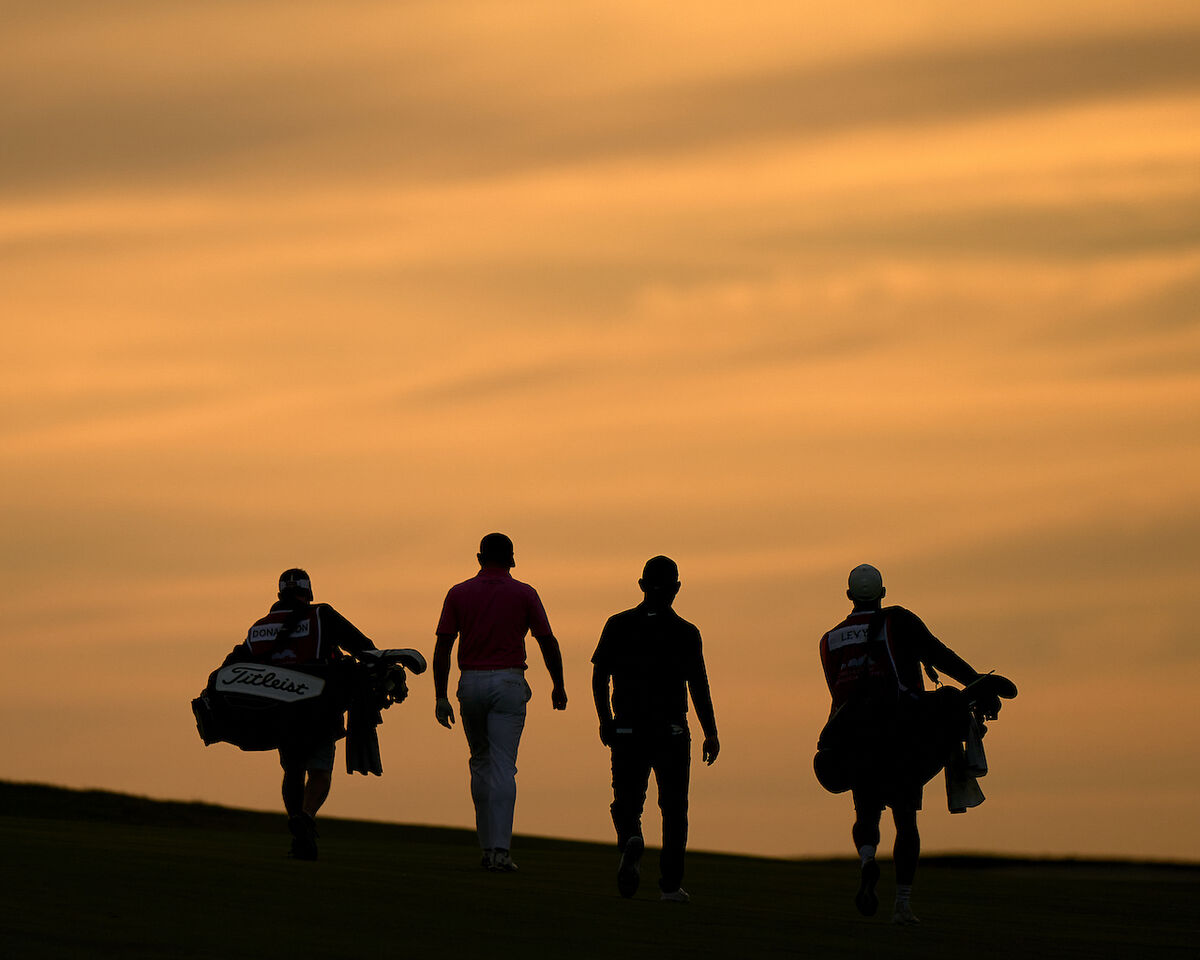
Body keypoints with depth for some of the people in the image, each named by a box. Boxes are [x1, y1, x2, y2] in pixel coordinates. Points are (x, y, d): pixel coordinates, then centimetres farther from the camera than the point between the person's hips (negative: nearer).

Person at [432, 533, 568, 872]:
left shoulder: (459, 593, 6)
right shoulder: (524, 594, 2)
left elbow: (442, 647, 1)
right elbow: (548, 642, 2)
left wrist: (441, 696, 3)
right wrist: (558, 685, 14)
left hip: (470, 683, 2)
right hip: (508, 682, -2)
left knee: (480, 762, 16)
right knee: (503, 766, -7)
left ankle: (488, 846, 16)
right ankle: (500, 849, -17)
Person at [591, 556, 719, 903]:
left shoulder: (618, 626, 2)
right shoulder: (686, 633, -2)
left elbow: (599, 677, 2)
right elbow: (699, 687, -2)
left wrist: (605, 720, 14)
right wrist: (710, 734, 4)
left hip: (627, 730, 1)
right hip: (672, 731, -1)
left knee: (627, 800, 9)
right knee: (673, 808, 8)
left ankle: (630, 839, -24)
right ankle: (670, 883, 5)